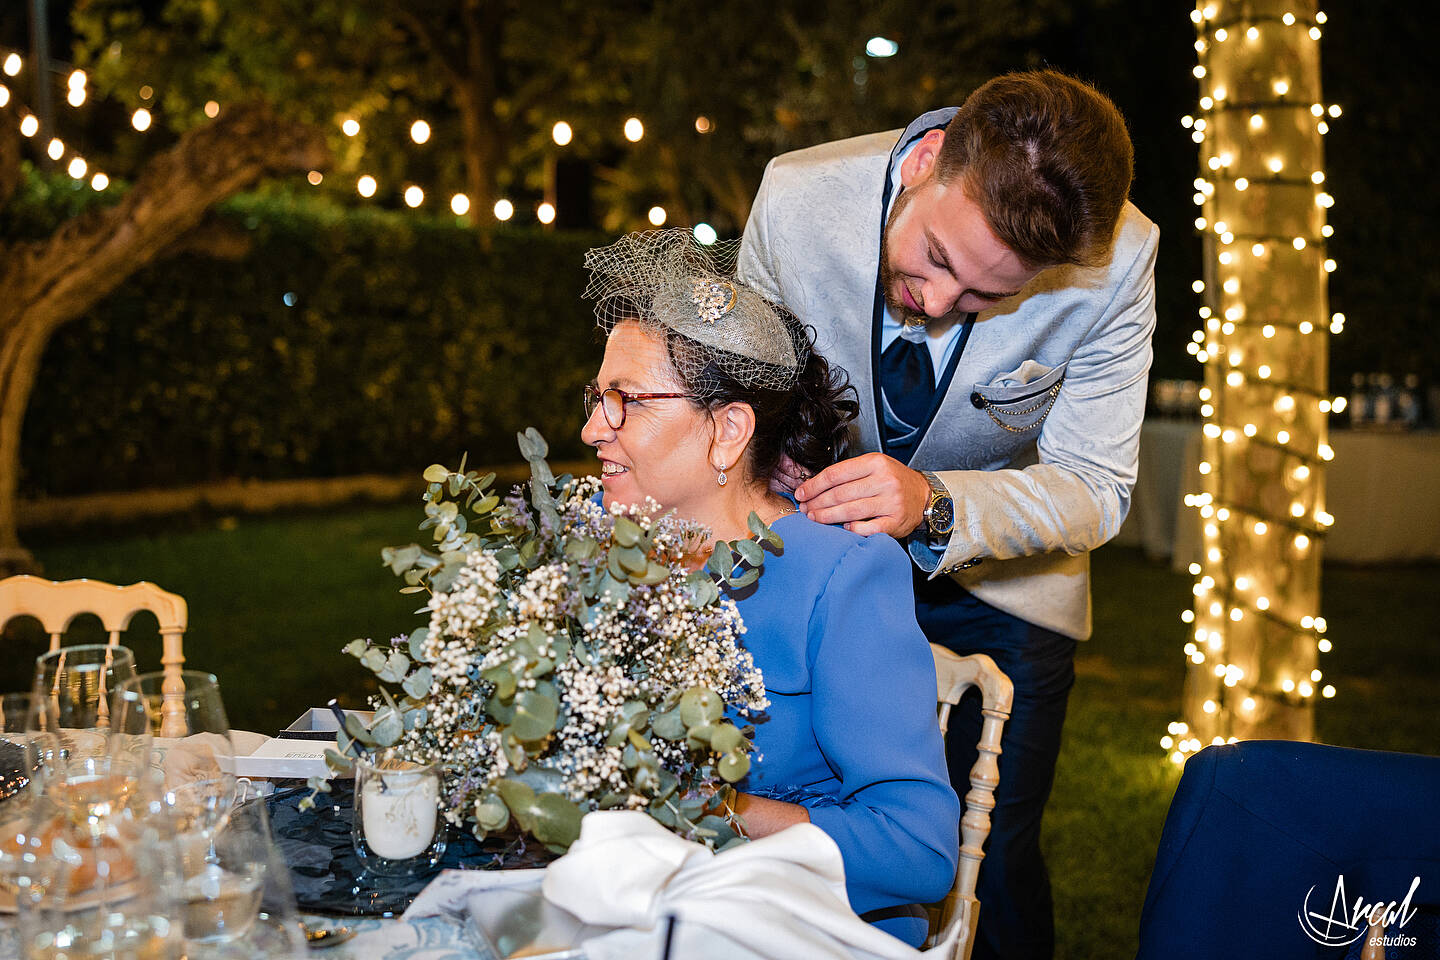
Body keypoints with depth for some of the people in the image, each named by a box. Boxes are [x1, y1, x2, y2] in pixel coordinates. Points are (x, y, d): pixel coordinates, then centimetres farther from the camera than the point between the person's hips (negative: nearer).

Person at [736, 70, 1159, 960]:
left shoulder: (1116, 260, -27)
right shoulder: (797, 197, -23)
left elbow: (1092, 490, -20)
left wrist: (936, 509, -38)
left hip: (1002, 590, -1)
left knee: (994, 869, -1)